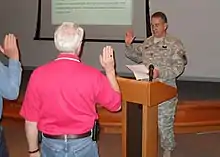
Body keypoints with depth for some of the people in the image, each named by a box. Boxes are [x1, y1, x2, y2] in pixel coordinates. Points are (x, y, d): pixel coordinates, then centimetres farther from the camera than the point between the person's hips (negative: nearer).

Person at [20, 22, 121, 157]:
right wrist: (110, 70, 6)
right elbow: (116, 104, 0)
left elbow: (31, 120, -8)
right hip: (83, 145, 0)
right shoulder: (92, 75, -16)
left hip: (51, 145, 1)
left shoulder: (38, 74, -15)